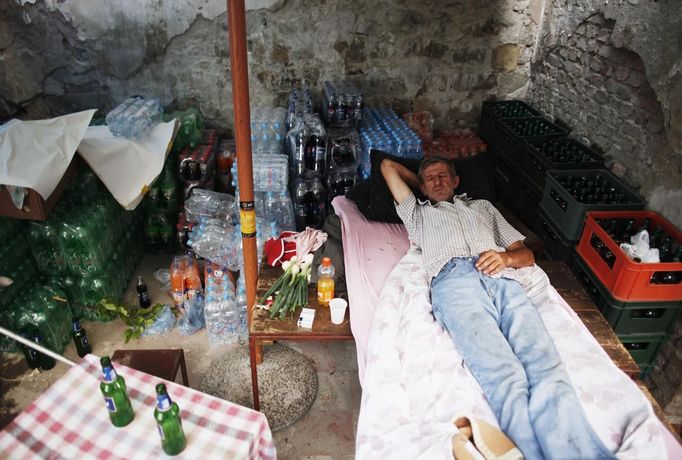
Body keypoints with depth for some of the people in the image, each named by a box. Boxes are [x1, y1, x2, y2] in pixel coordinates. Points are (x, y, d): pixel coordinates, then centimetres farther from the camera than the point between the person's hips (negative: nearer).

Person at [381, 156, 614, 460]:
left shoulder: (482, 206, 41)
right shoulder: (417, 212, 37)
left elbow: (527, 254, 31)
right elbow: (388, 166, 45)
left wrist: (507, 257, 8)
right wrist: (419, 182, 56)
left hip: (503, 279, 2)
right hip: (454, 279, -2)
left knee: (547, 369, -26)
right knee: (504, 376, -29)